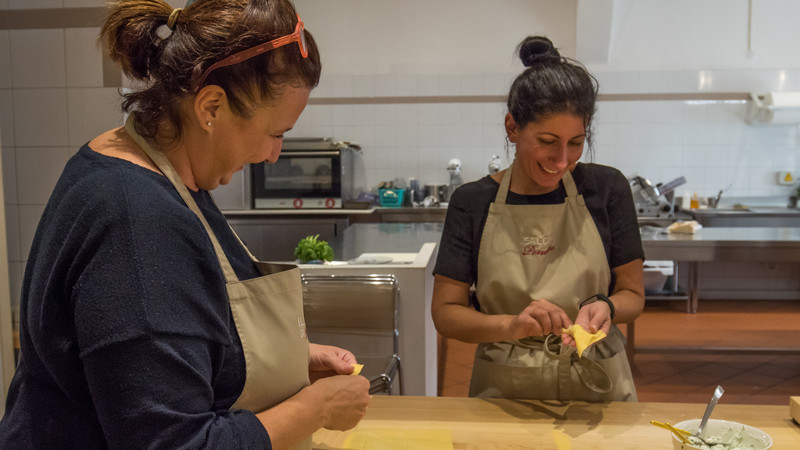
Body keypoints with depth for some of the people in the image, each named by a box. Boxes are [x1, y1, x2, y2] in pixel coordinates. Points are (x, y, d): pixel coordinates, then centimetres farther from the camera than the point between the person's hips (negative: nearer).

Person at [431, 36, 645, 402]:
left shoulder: (606, 189, 1)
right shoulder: (472, 202, -1)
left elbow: (632, 294, 7)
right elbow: (445, 313, -2)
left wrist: (605, 306, -14)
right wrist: (510, 325, -19)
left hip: (598, 386, 1)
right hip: (504, 392, 0)